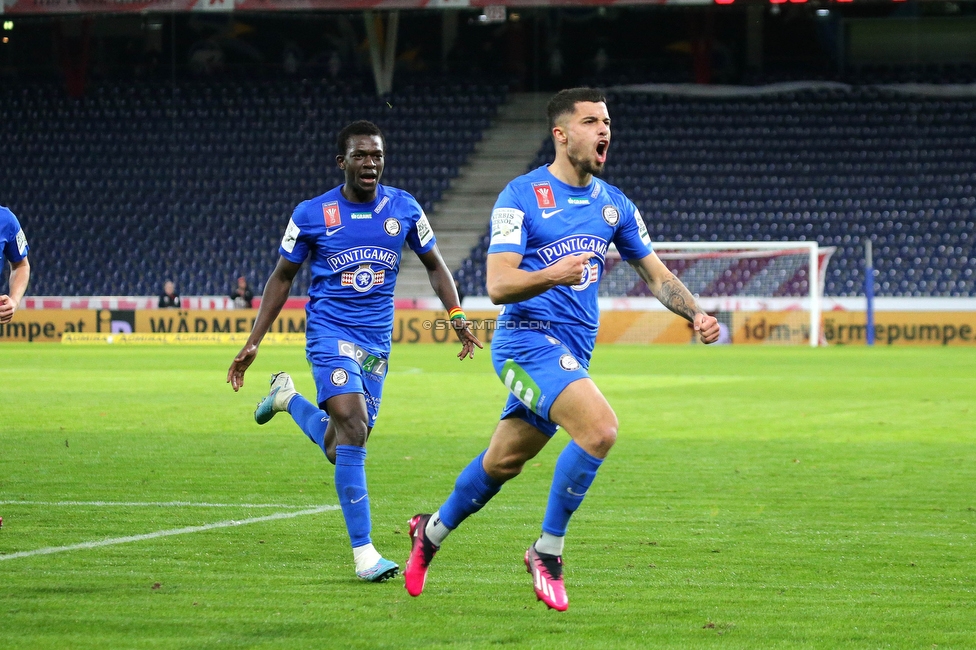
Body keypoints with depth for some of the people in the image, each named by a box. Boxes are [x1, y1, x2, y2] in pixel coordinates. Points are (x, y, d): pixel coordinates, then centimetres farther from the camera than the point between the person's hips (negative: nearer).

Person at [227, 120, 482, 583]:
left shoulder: (404, 209, 4)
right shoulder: (311, 215, -3)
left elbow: (434, 265, 16)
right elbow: (282, 278, 7)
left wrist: (456, 316, 1)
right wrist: (253, 343, 2)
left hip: (377, 342, 4)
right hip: (330, 334, -4)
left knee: (340, 449, 9)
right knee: (353, 425, -24)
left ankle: (288, 398, 41)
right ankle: (363, 553, -22)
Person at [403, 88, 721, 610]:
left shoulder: (614, 204, 12)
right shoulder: (521, 196, -8)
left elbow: (655, 273, 18)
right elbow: (497, 285, -14)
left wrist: (696, 315, 0)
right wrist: (552, 276, -32)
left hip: (572, 352, 7)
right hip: (528, 338, -7)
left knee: (503, 462, 15)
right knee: (600, 427, -27)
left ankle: (431, 532, 40)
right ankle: (547, 552, -12)